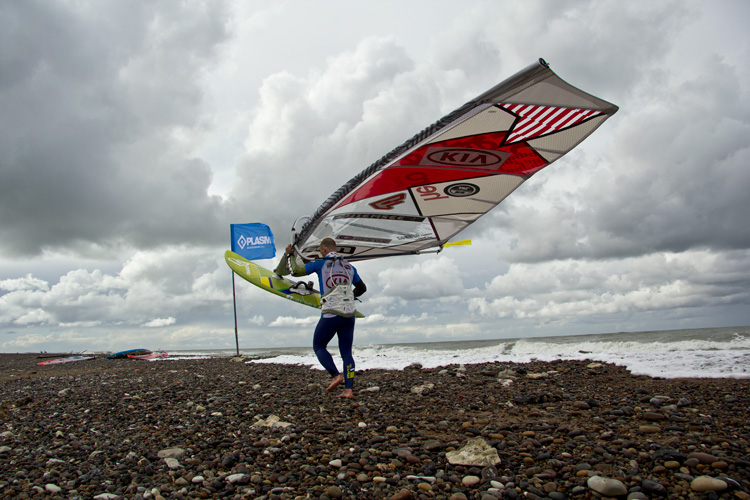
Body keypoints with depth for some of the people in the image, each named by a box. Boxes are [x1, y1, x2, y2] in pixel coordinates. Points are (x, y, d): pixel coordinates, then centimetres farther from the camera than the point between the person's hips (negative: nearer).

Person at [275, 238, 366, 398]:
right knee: (346, 352, 8)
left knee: (318, 346, 13)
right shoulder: (349, 266, 16)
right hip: (349, 315, 5)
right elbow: (362, 288, 25)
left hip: (330, 314, -5)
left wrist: (290, 255, 21)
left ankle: (336, 376, -5)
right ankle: (349, 389, 1)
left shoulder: (321, 263, 1)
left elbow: (296, 271, 5)